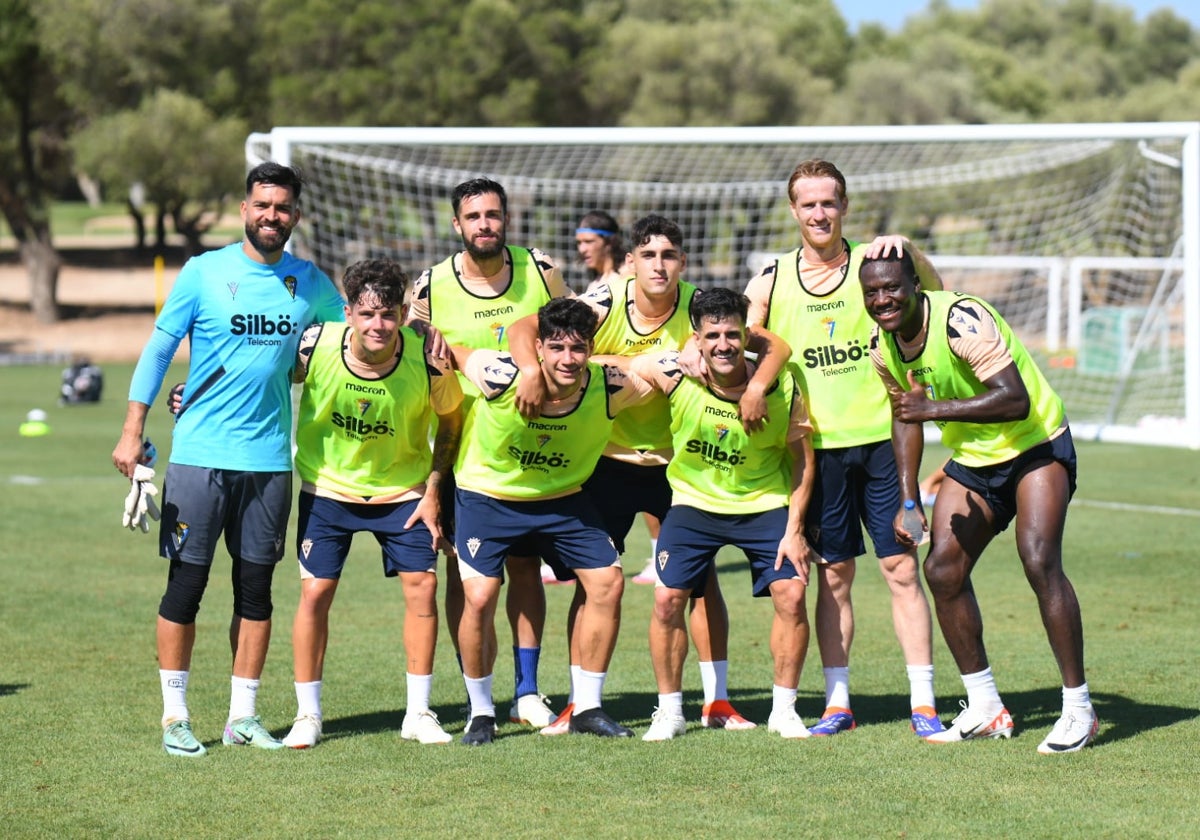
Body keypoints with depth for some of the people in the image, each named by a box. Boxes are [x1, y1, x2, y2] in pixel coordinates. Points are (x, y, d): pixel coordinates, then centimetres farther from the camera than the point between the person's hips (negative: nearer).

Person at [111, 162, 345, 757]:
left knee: (255, 587, 6)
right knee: (186, 584, -2)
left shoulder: (309, 283, 7)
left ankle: (243, 715, 15)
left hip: (269, 459, 3)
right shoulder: (204, 272, -2)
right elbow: (158, 349, 1)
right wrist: (132, 432, -4)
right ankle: (175, 716, 7)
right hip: (199, 454, -3)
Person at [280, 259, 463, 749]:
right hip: (327, 487, 0)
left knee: (421, 584, -6)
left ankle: (418, 713, 7)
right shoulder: (315, 346, -24)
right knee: (315, 591, -4)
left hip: (402, 489, 0)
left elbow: (450, 423, -3)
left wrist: (432, 491, -6)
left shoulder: (427, 362, -23)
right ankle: (307, 715, 10)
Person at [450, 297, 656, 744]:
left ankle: (586, 708, 10)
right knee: (479, 597, -16)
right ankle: (481, 713, 5)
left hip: (563, 497, 3)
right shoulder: (500, 377, -30)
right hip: (487, 494, -3)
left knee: (607, 582, -5)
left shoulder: (608, 389, -23)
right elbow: (447, 348, -13)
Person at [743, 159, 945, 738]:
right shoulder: (771, 282, 6)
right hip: (819, 447, 2)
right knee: (833, 574, 6)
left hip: (880, 438, -1)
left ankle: (923, 703, 0)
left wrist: (906, 249, -27)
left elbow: (933, 292, -10)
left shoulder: (871, 265, 2)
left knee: (901, 567, -3)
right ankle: (837, 702, 13)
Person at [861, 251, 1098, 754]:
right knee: (942, 569, -3)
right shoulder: (882, 347, -3)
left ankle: (1078, 710, -13)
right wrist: (908, 501, 8)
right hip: (972, 461, 8)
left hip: (1035, 446, -8)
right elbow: (905, 414, 14)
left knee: (1039, 561, -23)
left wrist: (936, 407, -41)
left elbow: (1016, 400, -36)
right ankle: (985, 710, 11)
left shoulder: (961, 321, -27)